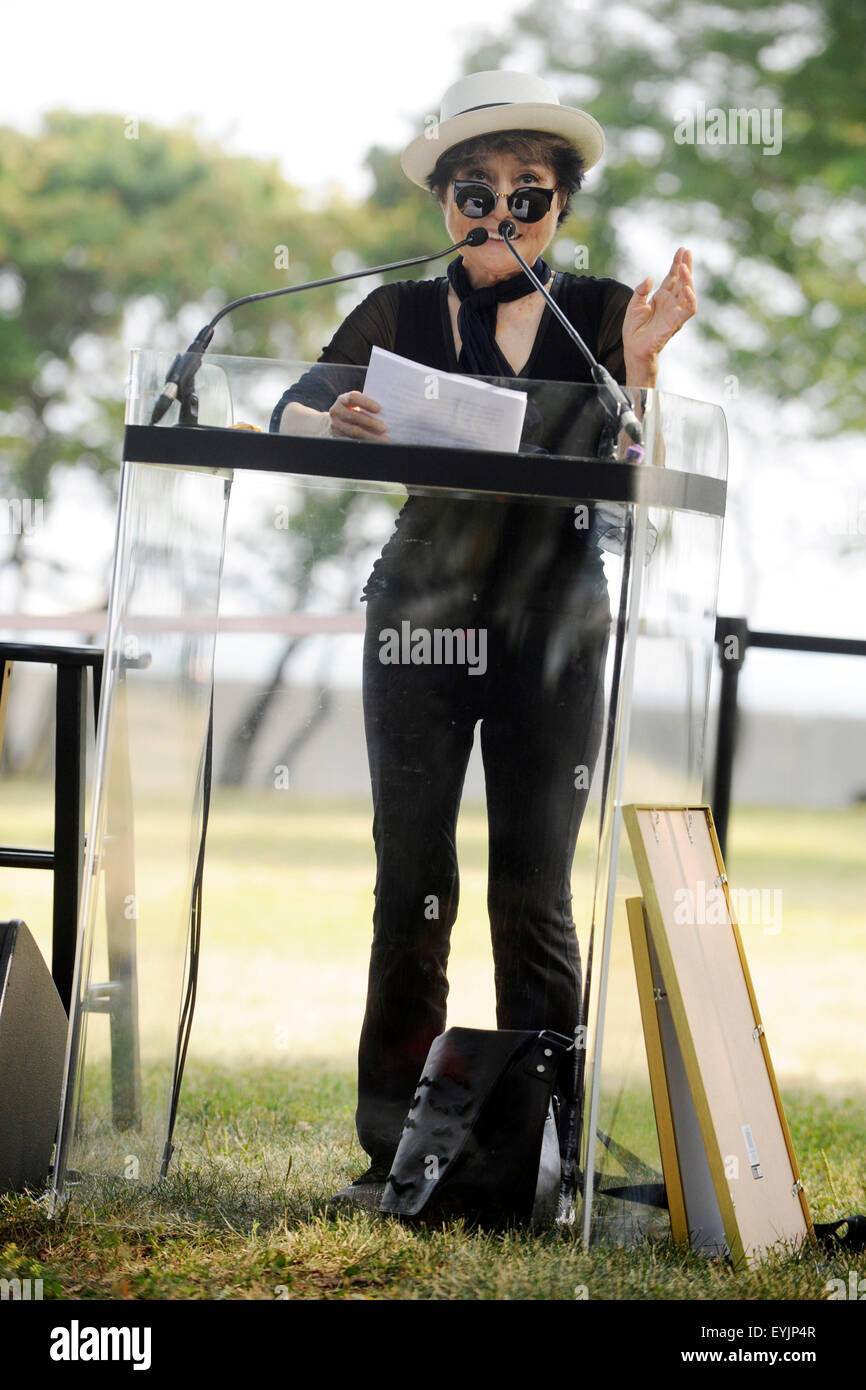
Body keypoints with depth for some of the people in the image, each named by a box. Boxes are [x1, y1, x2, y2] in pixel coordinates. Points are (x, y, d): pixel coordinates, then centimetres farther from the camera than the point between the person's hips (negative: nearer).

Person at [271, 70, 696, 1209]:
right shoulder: (402, 314, 10)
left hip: (552, 632, -1)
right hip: (420, 619, 1)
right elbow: (289, 410, 4)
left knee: (533, 895, -2)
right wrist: (340, 421, -18)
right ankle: (393, 1149, 4)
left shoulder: (600, 311, 6)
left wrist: (639, 358, -17)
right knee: (412, 890, -1)